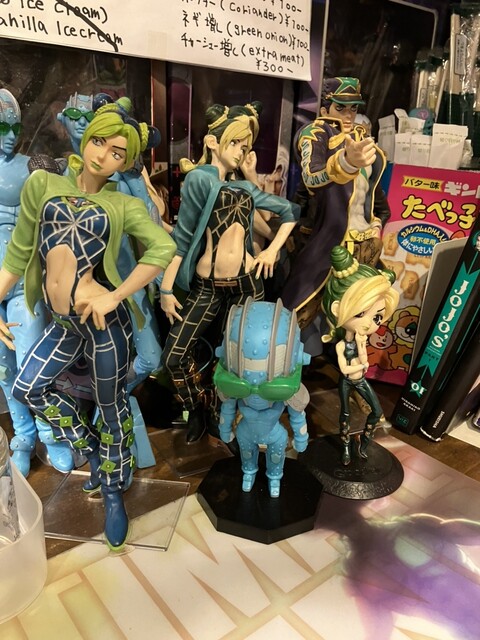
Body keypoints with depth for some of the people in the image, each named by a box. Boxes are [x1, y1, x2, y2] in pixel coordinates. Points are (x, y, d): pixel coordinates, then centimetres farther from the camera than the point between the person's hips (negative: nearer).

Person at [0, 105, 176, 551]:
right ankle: (93, 453, 33)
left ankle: (113, 493, 32)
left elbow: (162, 248, -19)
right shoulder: (42, 184, 5)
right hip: (64, 321, 5)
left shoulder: (123, 204, -4)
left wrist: (115, 295, -24)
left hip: (102, 318, -4)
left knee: (112, 405, 9)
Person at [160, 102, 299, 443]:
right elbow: (182, 236, -8)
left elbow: (291, 210, 21)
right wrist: (166, 288, -11)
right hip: (207, 286, -4)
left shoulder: (245, 188, 12)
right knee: (174, 355, -7)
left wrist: (273, 249, 7)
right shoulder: (199, 177, -3)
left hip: (247, 282, 4)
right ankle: (198, 409, 20)